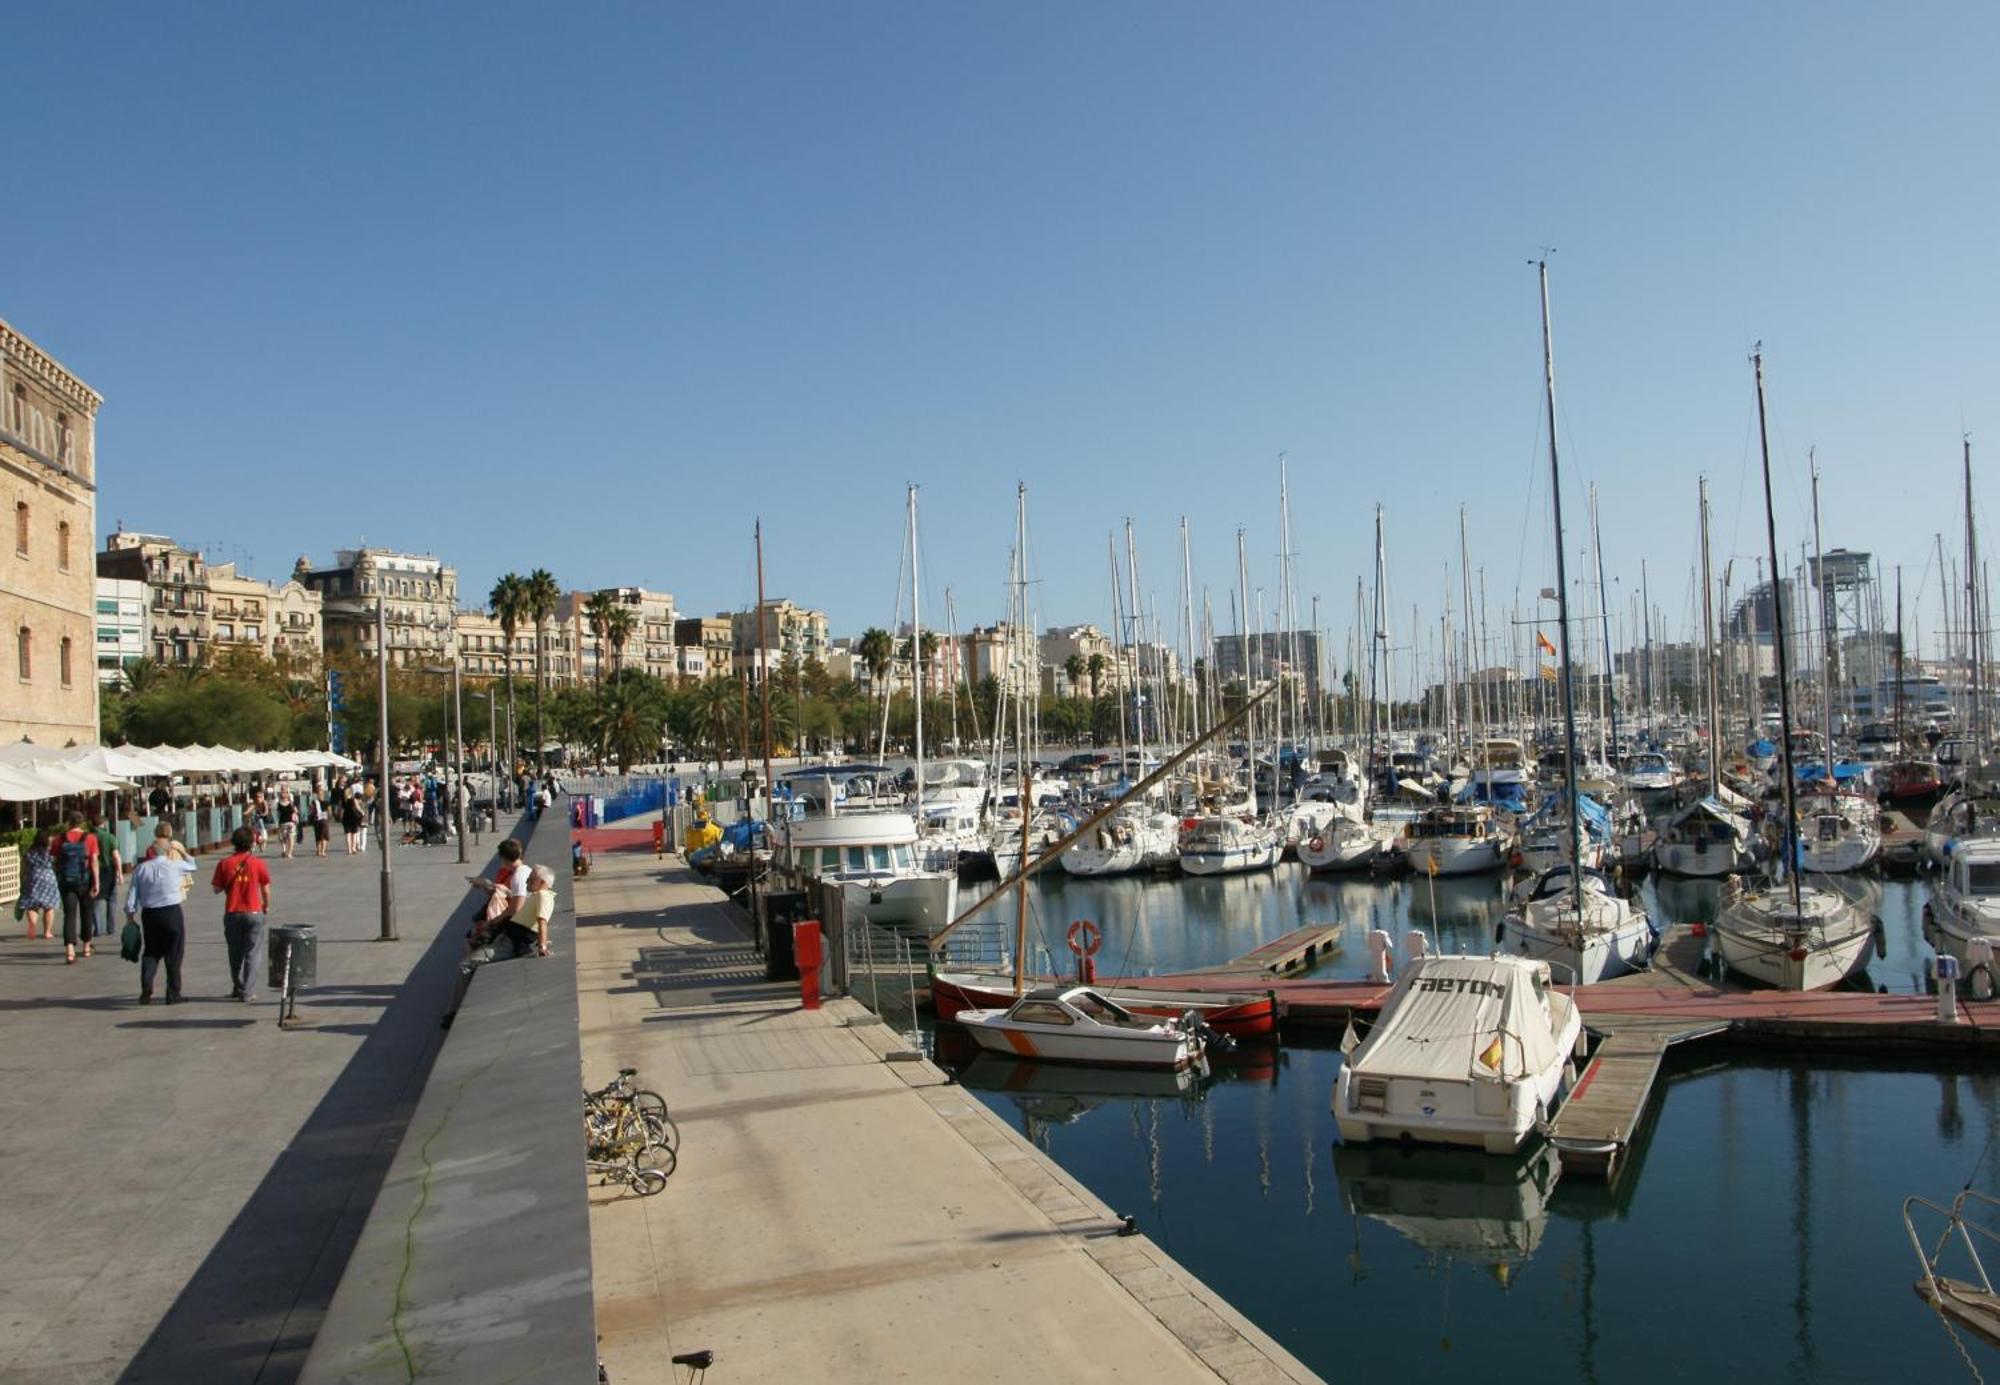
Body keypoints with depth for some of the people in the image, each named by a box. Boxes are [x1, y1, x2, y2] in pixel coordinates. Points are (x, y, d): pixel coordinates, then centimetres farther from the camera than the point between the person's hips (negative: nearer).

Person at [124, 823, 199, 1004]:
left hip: (149, 914, 3)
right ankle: (173, 994, 11)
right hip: (172, 912, -3)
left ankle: (146, 990, 0)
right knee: (173, 954, 7)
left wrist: (130, 915, 8)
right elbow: (192, 866, 15)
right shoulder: (175, 865, -7)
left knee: (151, 952, 16)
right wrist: (183, 852, 28)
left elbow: (132, 896, 0)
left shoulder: (141, 869, 0)